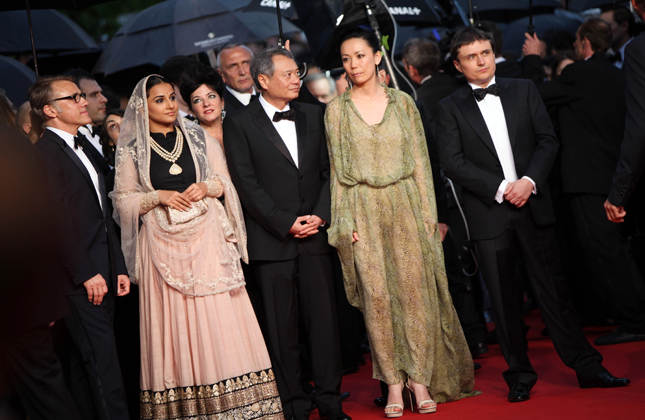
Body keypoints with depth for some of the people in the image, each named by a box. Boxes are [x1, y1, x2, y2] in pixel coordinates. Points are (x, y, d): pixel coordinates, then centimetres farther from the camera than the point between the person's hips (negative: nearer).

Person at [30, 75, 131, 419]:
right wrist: (86, 274, -16)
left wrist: (118, 268, 16)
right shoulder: (44, 153, -10)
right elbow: (57, 221, -16)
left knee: (88, 365, 10)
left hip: (100, 274, 9)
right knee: (102, 364, -9)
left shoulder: (81, 151, 20)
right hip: (79, 279, -9)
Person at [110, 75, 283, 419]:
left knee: (219, 313, -2)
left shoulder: (198, 138, 9)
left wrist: (206, 187, -7)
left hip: (206, 237, 1)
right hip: (163, 244, -1)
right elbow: (123, 199, 4)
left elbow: (224, 180, 13)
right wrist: (159, 197, -10)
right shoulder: (132, 150, 4)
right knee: (174, 320, -1)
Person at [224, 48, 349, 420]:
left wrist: (320, 215, -4)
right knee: (282, 326, 2)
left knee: (324, 319, 3)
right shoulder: (240, 124, -1)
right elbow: (247, 185, -6)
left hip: (315, 235, 3)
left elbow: (328, 171, 12)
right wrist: (287, 223, -11)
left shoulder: (312, 116, 13)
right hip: (271, 240, -3)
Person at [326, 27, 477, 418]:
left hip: (405, 205, 1)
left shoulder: (403, 102, 6)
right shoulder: (336, 110, 4)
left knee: (416, 291, -2)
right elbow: (338, 170, 4)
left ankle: (420, 377, 5)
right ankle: (393, 382, 6)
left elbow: (420, 160, 6)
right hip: (364, 212, 0)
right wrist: (344, 222, -3)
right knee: (376, 296, -1)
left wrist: (428, 210, 0)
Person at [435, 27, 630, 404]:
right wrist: (501, 188, -13)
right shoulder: (451, 108, 4)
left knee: (554, 289, 3)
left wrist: (529, 181, -11)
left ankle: (587, 367, 9)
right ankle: (520, 376, 13)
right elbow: (453, 162, -5)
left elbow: (548, 140, 5)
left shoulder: (524, 90, 9)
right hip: (489, 213, -1)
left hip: (533, 205, 1)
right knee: (504, 300, 4)